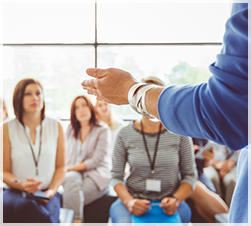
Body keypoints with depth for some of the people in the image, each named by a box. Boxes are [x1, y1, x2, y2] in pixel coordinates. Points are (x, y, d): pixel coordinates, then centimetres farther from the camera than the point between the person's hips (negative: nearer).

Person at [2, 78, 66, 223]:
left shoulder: (56, 127, 8)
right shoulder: (7, 129, 3)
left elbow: (61, 166, 9)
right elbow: (5, 171, 4)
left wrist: (52, 190, -7)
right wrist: (22, 185, -16)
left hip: (47, 194, 1)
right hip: (16, 192, -1)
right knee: (28, 207, -36)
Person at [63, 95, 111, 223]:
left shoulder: (103, 130, 1)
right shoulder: (71, 130, 18)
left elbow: (96, 161, -7)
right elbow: (67, 156, 15)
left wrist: (72, 168, -11)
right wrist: (66, 169, -6)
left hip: (96, 175, -3)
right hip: (73, 172, 3)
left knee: (70, 196, -31)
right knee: (72, 180, -35)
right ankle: (77, 220, -37)